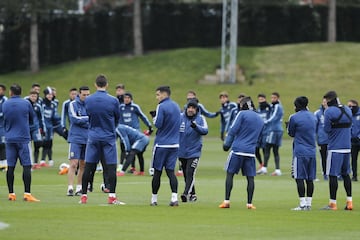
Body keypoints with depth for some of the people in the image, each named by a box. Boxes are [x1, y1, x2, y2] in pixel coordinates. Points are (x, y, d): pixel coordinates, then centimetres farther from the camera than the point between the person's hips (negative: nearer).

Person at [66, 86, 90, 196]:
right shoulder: (73, 104, -3)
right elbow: (74, 119, -14)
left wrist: (82, 121, -11)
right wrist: (88, 118, -11)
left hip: (87, 139, 4)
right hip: (75, 138, -4)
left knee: (83, 165, 8)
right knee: (74, 164, -10)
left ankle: (79, 188, 16)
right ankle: (70, 188, -10)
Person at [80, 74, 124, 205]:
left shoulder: (88, 100, -2)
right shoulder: (113, 101, -8)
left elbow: (88, 116, 10)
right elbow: (117, 118, 5)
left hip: (93, 137, 2)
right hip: (108, 137, -2)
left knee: (88, 166, 6)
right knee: (111, 166, 0)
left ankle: (84, 195, 8)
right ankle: (112, 196, -4)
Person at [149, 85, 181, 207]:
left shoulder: (161, 107, -12)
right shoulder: (176, 106, 12)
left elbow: (158, 124, -16)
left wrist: (154, 117, 4)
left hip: (161, 144, -6)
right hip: (174, 144, 6)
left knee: (157, 171, 4)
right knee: (170, 171, 5)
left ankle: (154, 199, 12)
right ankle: (174, 198, -11)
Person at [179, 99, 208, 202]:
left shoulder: (200, 119, -5)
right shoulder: (180, 117, -1)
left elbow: (205, 131, -19)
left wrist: (196, 126, -36)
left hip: (194, 151, -3)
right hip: (182, 151, 3)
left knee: (190, 173, -16)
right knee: (186, 174, 11)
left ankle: (186, 193, -24)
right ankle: (192, 194, 23)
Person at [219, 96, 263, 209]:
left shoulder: (242, 114, -2)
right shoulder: (260, 120, 17)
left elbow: (233, 130, -7)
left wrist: (227, 144, 0)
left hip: (237, 149, -4)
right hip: (251, 152, 4)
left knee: (230, 174, 1)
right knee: (250, 177, 6)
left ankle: (226, 201, -4)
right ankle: (249, 203, 2)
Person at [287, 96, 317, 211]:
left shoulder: (294, 118, -7)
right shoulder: (313, 117, 12)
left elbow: (291, 133, 4)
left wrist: (288, 126, 23)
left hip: (300, 152, -6)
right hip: (312, 152, 6)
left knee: (299, 178, -5)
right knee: (310, 179, 8)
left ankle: (303, 204, -10)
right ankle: (308, 203, 10)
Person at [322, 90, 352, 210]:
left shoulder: (329, 111, -11)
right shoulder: (347, 110, 10)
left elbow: (326, 129, -11)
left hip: (335, 147, -7)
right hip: (347, 147, 7)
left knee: (333, 175, -3)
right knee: (345, 174, 15)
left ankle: (333, 203, -3)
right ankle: (349, 201, 13)